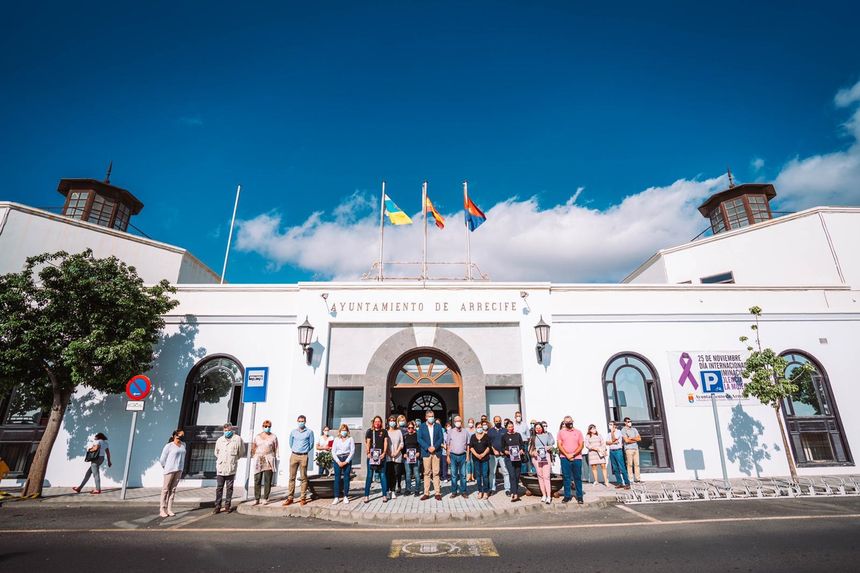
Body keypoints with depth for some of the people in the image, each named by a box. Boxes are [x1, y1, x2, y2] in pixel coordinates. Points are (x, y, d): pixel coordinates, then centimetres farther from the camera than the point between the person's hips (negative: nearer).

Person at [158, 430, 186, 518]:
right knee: (165, 489, 2)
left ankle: (169, 509, 11)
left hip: (178, 470, 5)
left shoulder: (183, 445, 9)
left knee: (173, 489, 7)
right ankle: (162, 509, 10)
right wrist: (166, 468, 6)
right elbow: (162, 459, -4)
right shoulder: (169, 446, -9)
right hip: (170, 470, -5)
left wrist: (181, 468, 12)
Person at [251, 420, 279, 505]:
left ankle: (265, 499, 4)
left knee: (267, 480, -2)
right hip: (258, 460, 2)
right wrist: (254, 458, 3)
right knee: (257, 480, 0)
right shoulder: (257, 436, 11)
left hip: (269, 460, -2)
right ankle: (256, 499, 7)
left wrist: (274, 459, -2)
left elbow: (275, 449, 4)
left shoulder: (273, 437, 5)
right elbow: (253, 448, 12)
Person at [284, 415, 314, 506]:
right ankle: (290, 497, 8)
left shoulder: (309, 432, 0)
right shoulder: (293, 432, 8)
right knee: (292, 477, 2)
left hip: (303, 456, -2)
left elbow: (311, 444, 7)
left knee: (303, 478, 0)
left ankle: (303, 498, 6)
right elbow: (290, 443, 21)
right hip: (294, 455, 2)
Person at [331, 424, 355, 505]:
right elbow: (333, 452, 3)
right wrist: (338, 462, -7)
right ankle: (336, 497, 0)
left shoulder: (350, 439, 4)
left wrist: (346, 462, -8)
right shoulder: (336, 439, 8)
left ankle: (346, 496, 9)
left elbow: (352, 451, -1)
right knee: (337, 478, -2)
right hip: (337, 460, 1)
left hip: (347, 459, -1)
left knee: (346, 478, 1)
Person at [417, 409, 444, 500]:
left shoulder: (438, 426, 9)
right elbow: (419, 439, -1)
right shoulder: (422, 426, 6)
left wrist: (434, 447, -11)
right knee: (427, 473, 3)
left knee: (436, 473, 1)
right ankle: (426, 493, 9)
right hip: (426, 452, 0)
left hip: (436, 452, 0)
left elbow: (441, 438, 3)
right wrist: (427, 448, -12)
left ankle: (437, 493, 7)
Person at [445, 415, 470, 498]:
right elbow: (447, 445, 3)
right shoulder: (450, 432, 1)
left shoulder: (465, 432, 4)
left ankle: (463, 491, 15)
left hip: (462, 455, 1)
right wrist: (448, 456, -1)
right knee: (453, 475, 5)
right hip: (453, 455, 0)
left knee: (463, 475, 5)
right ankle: (454, 491, 15)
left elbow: (467, 445, 7)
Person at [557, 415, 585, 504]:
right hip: (565, 458, 0)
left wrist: (573, 454, -9)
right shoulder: (561, 432, 7)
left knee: (578, 478, 4)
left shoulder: (578, 432, 8)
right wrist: (567, 455, -9)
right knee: (566, 477, 2)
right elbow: (559, 445, 2)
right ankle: (567, 496, 10)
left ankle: (579, 496, 12)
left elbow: (581, 445, 2)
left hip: (577, 458, 0)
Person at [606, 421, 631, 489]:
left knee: (622, 468, -8)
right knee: (615, 468, 6)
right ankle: (619, 483, 11)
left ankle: (627, 483, -5)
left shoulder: (618, 432, -2)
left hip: (618, 451, -6)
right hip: (611, 451, 6)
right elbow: (607, 443, 4)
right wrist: (614, 442, -11)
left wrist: (612, 431, -9)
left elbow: (613, 439, -15)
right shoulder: (608, 434, 15)